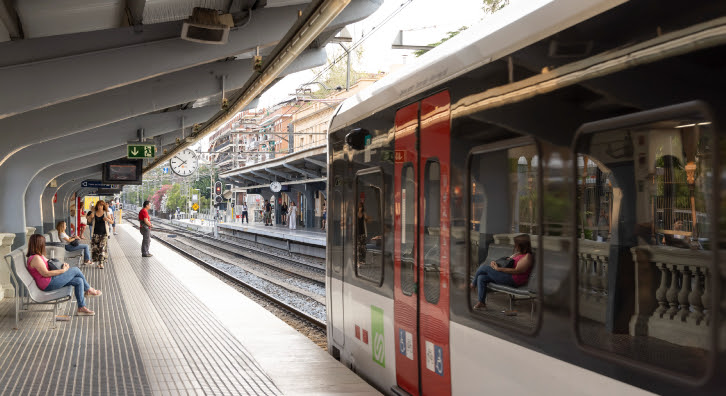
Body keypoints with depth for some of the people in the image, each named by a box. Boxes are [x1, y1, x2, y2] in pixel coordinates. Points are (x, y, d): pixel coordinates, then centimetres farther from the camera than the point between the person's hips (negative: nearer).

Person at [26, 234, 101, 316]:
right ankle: (89, 289, 13)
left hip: (51, 281, 11)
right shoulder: (35, 258, -18)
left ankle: (81, 308, 3)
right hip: (49, 284, -11)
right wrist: (63, 270, -18)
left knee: (79, 281, 2)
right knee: (75, 270, -9)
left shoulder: (39, 256, 16)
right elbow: (46, 273, -24)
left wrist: (63, 265, 9)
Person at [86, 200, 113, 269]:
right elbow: (89, 221, 14)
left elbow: (112, 222, 5)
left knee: (102, 247, -12)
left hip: (104, 233, -2)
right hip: (95, 234, 2)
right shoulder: (94, 213, 4)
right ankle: (98, 261, 19)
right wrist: (90, 217, -8)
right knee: (95, 247, 0)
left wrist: (107, 219, -15)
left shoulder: (106, 213, 1)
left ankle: (101, 263, -10)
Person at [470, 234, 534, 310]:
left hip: (513, 280, -10)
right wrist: (495, 263, 2)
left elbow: (517, 271, -20)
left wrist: (498, 269, -22)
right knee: (481, 278, -5)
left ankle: (473, 284, 14)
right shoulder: (517, 254, 20)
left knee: (483, 267, -12)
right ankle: (481, 303, -5)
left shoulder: (527, 256, -11)